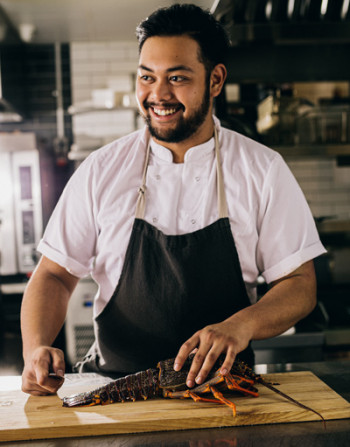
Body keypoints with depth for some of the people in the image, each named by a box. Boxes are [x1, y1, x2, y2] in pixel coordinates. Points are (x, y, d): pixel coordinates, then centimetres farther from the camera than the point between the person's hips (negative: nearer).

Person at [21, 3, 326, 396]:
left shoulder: (263, 170, 0)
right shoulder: (101, 171, 1)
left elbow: (299, 285, 0)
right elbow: (55, 275, 4)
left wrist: (242, 324, -20)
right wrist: (36, 349, -15)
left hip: (220, 385, 0)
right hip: (113, 388, 1)